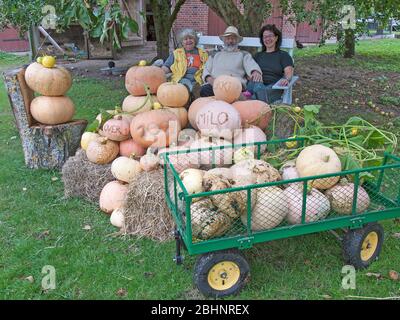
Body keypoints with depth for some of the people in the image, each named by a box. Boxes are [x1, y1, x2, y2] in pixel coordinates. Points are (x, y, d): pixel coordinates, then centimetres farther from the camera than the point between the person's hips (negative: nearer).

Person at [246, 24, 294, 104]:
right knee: (257, 86, -36)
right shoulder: (258, 55, 31)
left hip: (273, 87, -2)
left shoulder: (283, 55, 20)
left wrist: (286, 79, -23)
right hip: (256, 84, 3)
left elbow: (289, 71, 3)